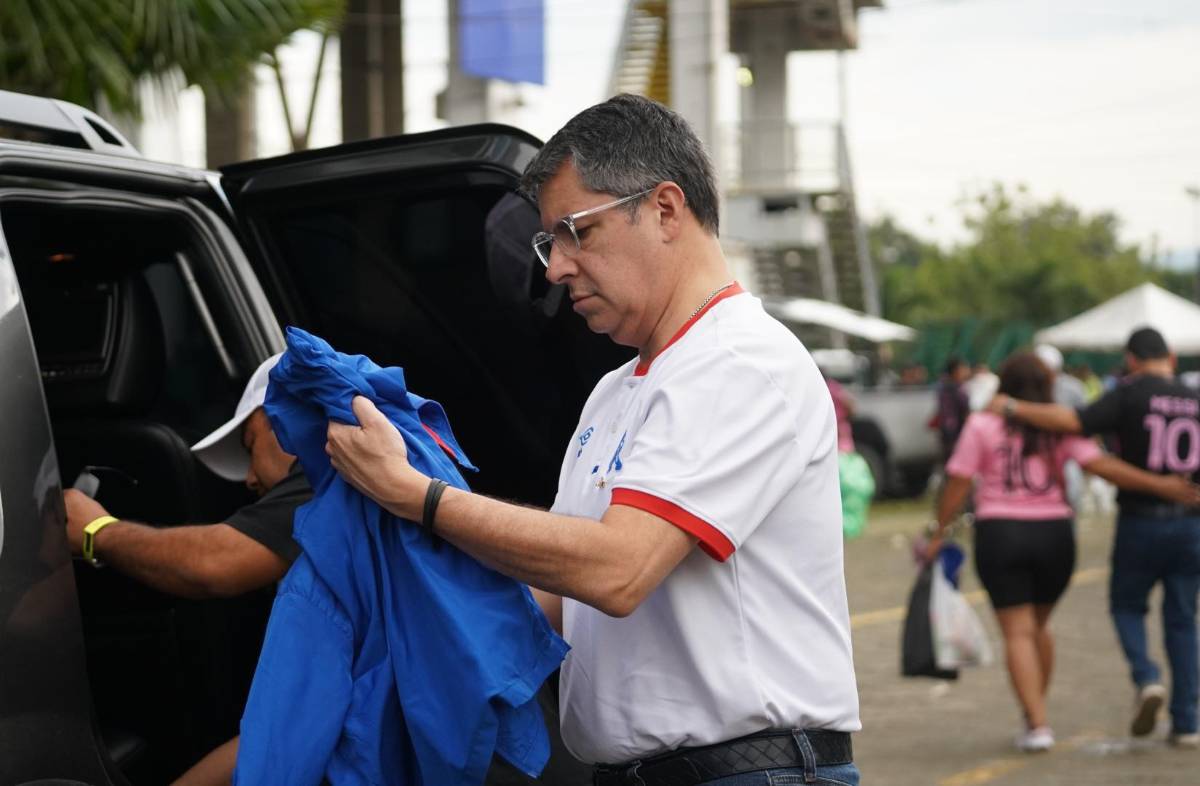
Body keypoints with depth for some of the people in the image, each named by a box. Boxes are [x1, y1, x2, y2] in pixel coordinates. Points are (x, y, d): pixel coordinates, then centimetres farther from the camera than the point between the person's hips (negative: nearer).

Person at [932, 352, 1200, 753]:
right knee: (1038, 625, 20)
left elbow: (958, 484, -5)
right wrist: (1160, 484, -12)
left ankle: (1038, 725, -12)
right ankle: (1033, 716, 24)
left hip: (1000, 535, -2)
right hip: (1054, 535, 2)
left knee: (1018, 632, 0)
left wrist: (940, 531, 5)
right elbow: (1099, 464, -10)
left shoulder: (982, 425, -2)